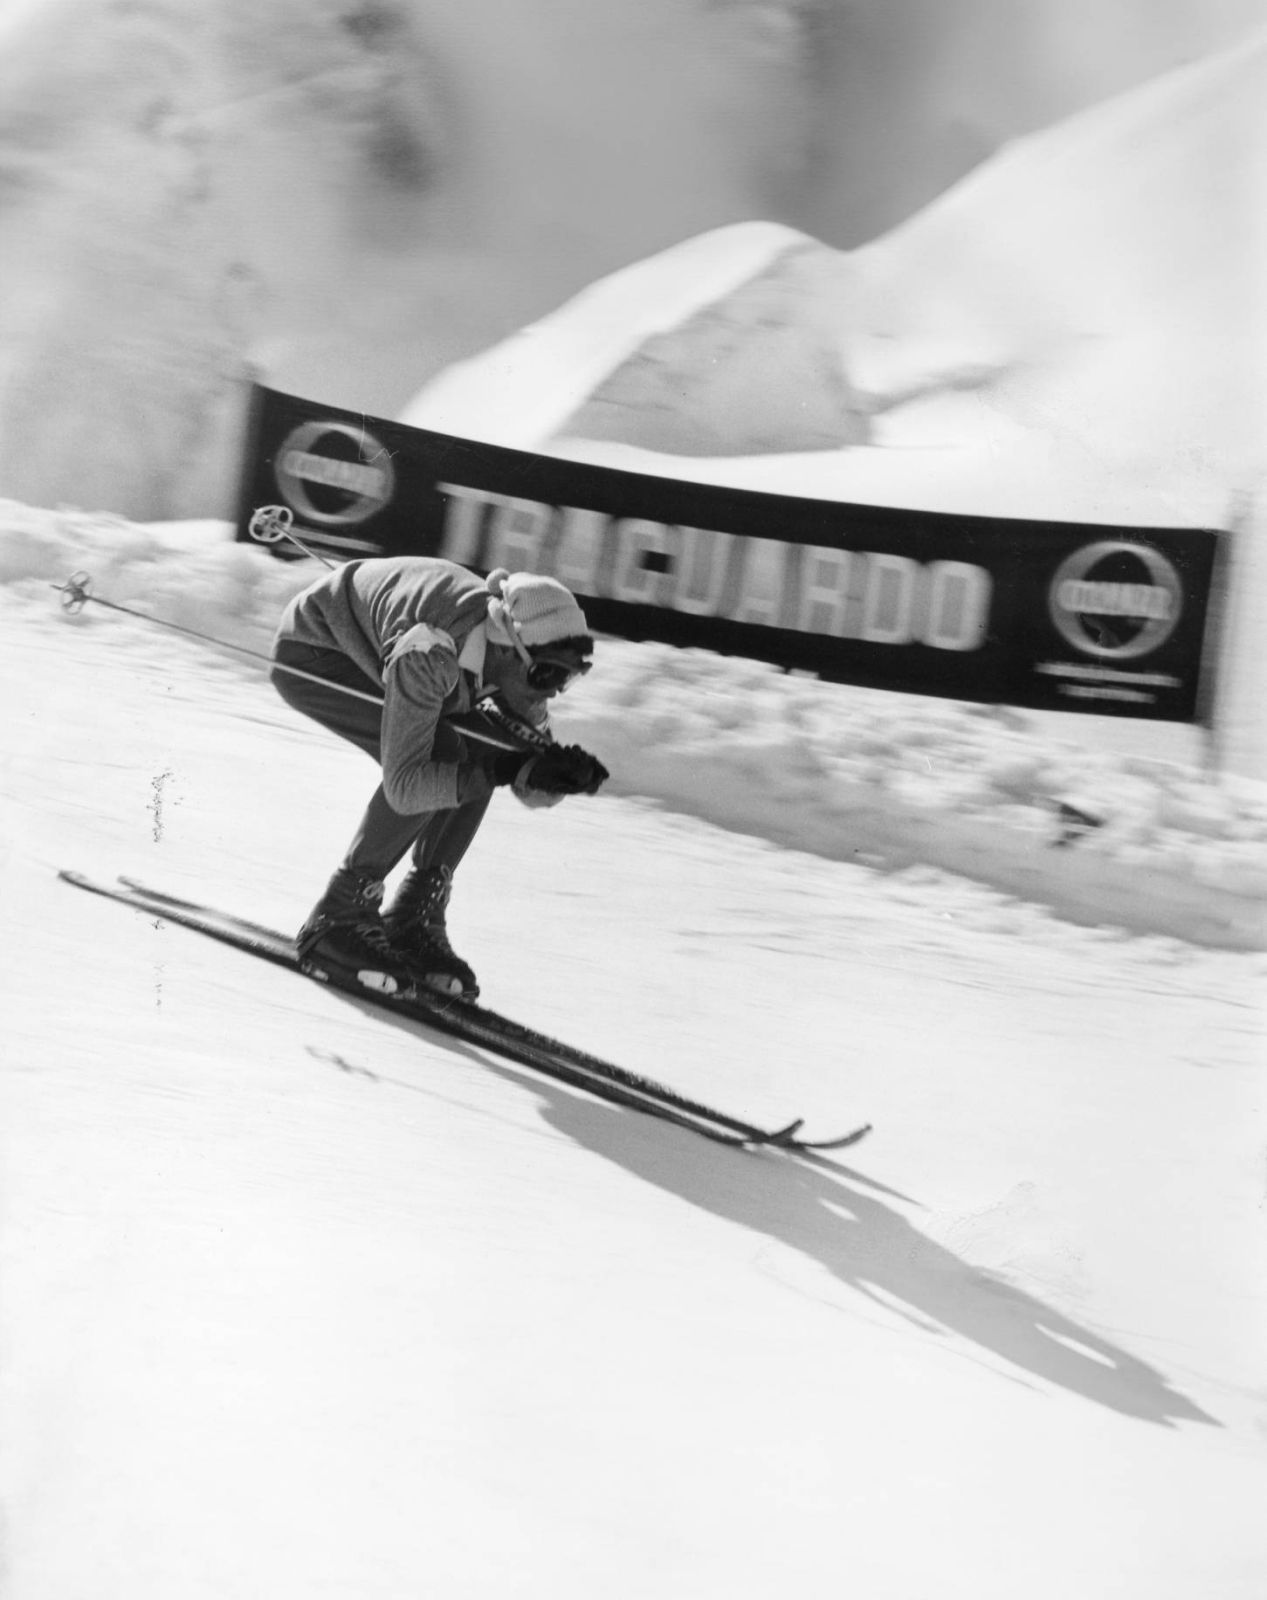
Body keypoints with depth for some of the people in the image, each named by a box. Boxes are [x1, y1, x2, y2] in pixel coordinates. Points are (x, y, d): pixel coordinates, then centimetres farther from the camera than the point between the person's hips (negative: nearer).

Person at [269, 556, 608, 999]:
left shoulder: (516, 657, -17)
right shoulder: (430, 654, -40)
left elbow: (534, 789, -9)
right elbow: (405, 785, -39)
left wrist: (561, 772, -31)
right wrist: (503, 770, -44)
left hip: (365, 654, 8)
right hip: (310, 652, -7)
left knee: (479, 756, -10)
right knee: (439, 755, -24)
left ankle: (414, 923, 1)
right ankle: (337, 921, -15)